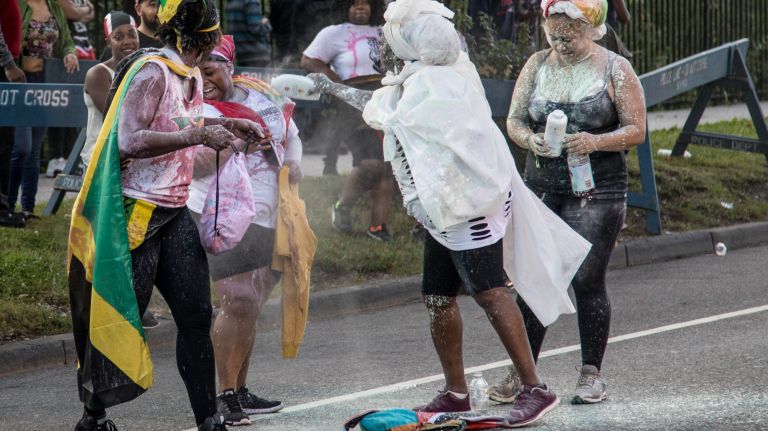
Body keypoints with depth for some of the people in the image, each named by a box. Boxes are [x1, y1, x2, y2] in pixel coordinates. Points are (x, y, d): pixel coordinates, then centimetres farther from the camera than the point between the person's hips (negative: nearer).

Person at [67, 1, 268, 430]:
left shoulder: (192, 76, 13)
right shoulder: (152, 72, -15)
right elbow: (130, 141, -27)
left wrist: (229, 125, 23)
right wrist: (198, 136, -26)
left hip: (175, 214, 8)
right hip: (137, 213, -8)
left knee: (196, 316, 2)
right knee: (120, 318, -1)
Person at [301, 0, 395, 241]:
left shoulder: (383, 33, 18)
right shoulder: (334, 33, 3)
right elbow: (308, 61, -3)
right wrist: (341, 85, -11)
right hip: (356, 106, -6)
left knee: (387, 168, 0)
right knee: (371, 164, -19)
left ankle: (378, 226, 6)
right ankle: (342, 208, 4)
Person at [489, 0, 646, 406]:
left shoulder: (615, 70, -2)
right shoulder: (537, 65, 7)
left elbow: (635, 129, -3)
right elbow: (514, 120, 9)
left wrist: (596, 141, -20)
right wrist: (531, 139, -13)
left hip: (597, 190, -3)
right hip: (542, 188, 3)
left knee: (587, 280, -4)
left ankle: (592, 374, 7)